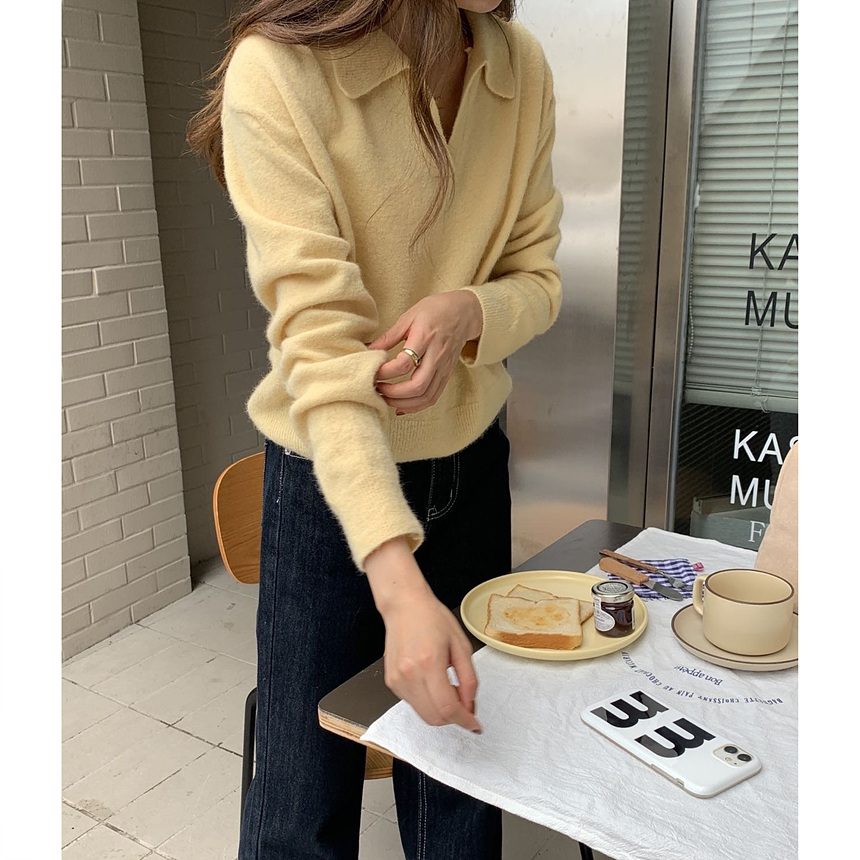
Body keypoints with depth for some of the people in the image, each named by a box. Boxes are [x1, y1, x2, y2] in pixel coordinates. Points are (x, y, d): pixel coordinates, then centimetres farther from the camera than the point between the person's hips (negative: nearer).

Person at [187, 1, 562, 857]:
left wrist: (471, 310, -22)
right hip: (330, 475, -4)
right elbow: (317, 342, -25)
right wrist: (398, 580, -35)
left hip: (471, 462, 4)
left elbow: (537, 279, 3)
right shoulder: (278, 71, -19)